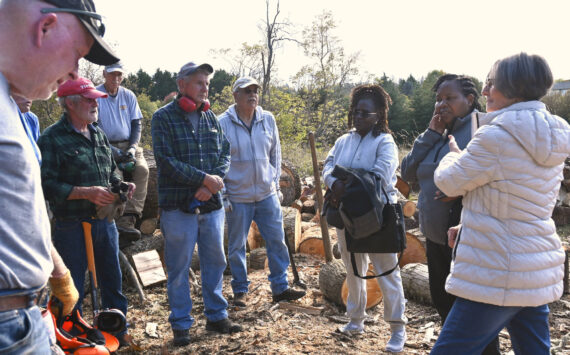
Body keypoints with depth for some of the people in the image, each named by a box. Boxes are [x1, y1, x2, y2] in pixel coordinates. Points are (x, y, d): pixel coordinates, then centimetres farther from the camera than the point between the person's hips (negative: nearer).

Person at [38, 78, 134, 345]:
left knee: (113, 281, 16)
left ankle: (119, 333, 32)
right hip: (72, 226, -6)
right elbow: (47, 185, -16)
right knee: (72, 290, 7)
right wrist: (87, 192, -22)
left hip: (105, 221, 7)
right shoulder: (52, 138, -9)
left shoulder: (98, 133, 13)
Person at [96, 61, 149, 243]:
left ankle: (128, 218, -30)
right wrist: (111, 150, -16)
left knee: (142, 169, -26)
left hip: (128, 144, 3)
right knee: (114, 174, -31)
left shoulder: (129, 96, 13)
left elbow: (137, 123, 12)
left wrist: (133, 147, -5)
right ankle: (120, 220, -28)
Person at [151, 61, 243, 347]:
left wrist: (212, 185, -10)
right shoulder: (163, 117, -5)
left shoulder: (210, 116, 11)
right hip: (178, 206, -5)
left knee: (215, 261, 14)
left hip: (212, 204, 5)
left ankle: (216, 316, 30)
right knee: (178, 267, 4)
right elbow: (166, 161, -14)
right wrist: (204, 179, -16)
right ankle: (181, 325, 19)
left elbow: (225, 153, 7)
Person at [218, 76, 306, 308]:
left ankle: (280, 288, 21)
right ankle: (240, 291, 25)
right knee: (237, 246, 8)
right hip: (237, 197, -3)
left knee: (277, 241, 7)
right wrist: (222, 195, -7)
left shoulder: (268, 120, 4)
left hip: (267, 194, 3)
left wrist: (276, 184, 10)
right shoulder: (223, 123, -7)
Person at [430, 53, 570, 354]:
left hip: (497, 277, -9)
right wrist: (469, 226, 13)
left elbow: (449, 182, -9)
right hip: (538, 270, 9)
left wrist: (453, 153, 12)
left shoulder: (498, 134, -20)